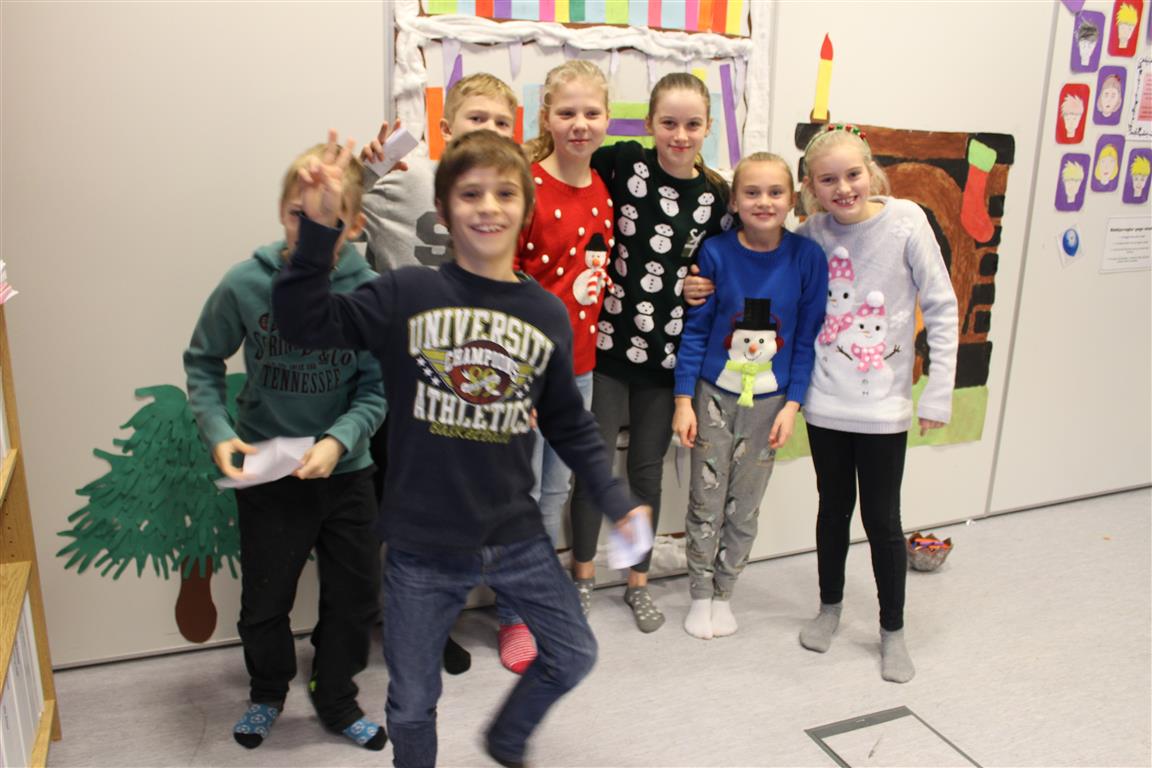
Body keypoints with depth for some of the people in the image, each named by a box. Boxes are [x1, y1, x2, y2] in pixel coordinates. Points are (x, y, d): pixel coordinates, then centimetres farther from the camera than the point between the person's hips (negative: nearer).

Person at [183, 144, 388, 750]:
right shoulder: (244, 284, -15)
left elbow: (377, 388, -10)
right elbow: (203, 363, -1)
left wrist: (339, 439, -25)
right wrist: (218, 431, -13)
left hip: (345, 471, 1)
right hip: (265, 474, 0)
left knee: (355, 597, 14)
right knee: (264, 602, 16)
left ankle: (335, 696, 41)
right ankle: (268, 693, 46)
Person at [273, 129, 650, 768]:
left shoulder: (548, 313, 1)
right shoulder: (407, 294, -8)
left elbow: (569, 426, 9)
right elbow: (305, 321, -15)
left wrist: (615, 500, 6)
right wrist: (319, 228, -24)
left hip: (516, 537, 3)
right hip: (421, 548, -2)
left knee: (573, 656, 17)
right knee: (412, 704, 13)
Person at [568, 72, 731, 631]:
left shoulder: (715, 196, 2)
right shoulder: (623, 162, -7)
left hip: (669, 349, 2)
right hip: (609, 339, -2)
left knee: (647, 467, 13)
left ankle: (638, 582, 30)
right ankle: (583, 574, 27)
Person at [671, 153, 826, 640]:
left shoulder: (807, 257, -8)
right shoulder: (716, 252, -9)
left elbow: (807, 337, -2)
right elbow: (696, 329, -4)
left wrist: (792, 405, -5)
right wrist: (683, 400, -7)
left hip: (769, 402, 1)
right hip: (714, 393, 0)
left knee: (744, 508, 12)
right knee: (706, 502, 9)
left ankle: (724, 595, 30)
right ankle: (700, 596, 27)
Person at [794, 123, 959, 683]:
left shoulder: (905, 222, -12)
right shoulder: (812, 232, -4)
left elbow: (942, 310, -8)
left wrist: (938, 394, -9)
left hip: (884, 406, -2)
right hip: (825, 403, 3)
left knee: (882, 520, 6)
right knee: (833, 508, 16)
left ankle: (892, 630, 26)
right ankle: (830, 607, 37)